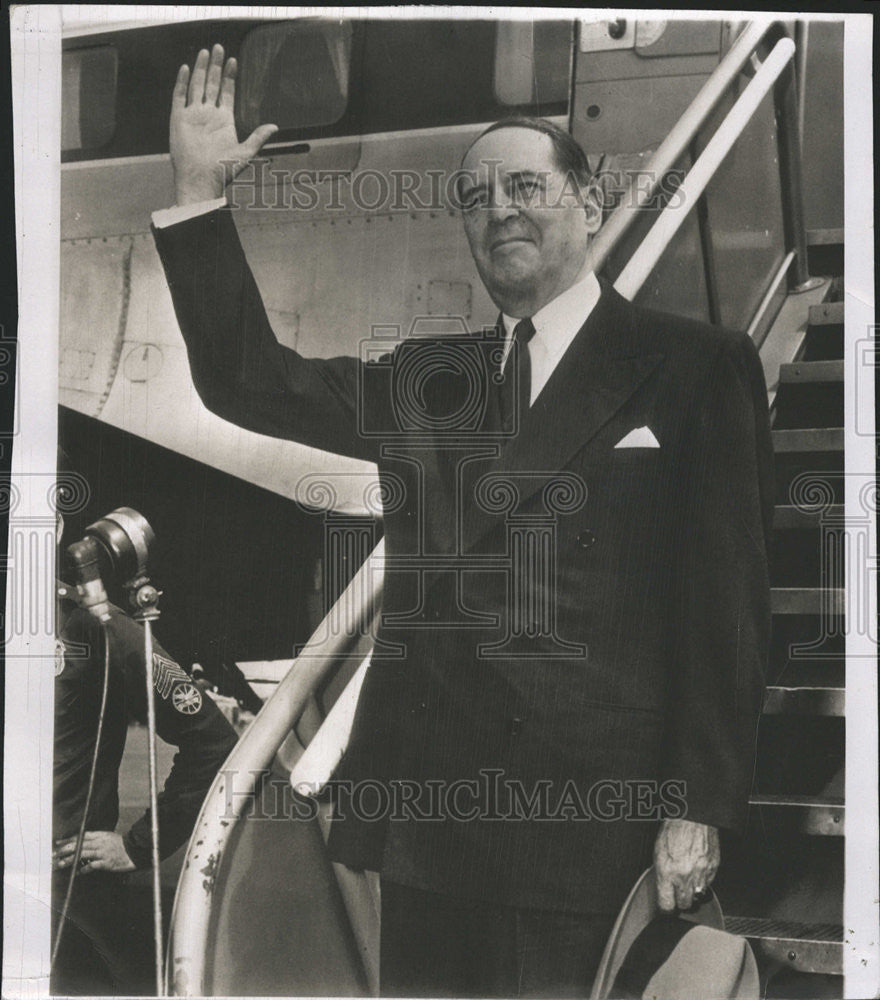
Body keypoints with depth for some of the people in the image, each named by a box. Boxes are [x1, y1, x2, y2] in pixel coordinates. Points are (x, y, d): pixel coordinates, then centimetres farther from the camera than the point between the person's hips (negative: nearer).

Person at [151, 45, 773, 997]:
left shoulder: (697, 366, 0)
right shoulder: (425, 378, 14)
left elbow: (729, 603, -4)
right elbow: (246, 380, 14)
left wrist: (700, 809, -8)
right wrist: (198, 194, 7)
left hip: (585, 813, -4)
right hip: (424, 805, 5)